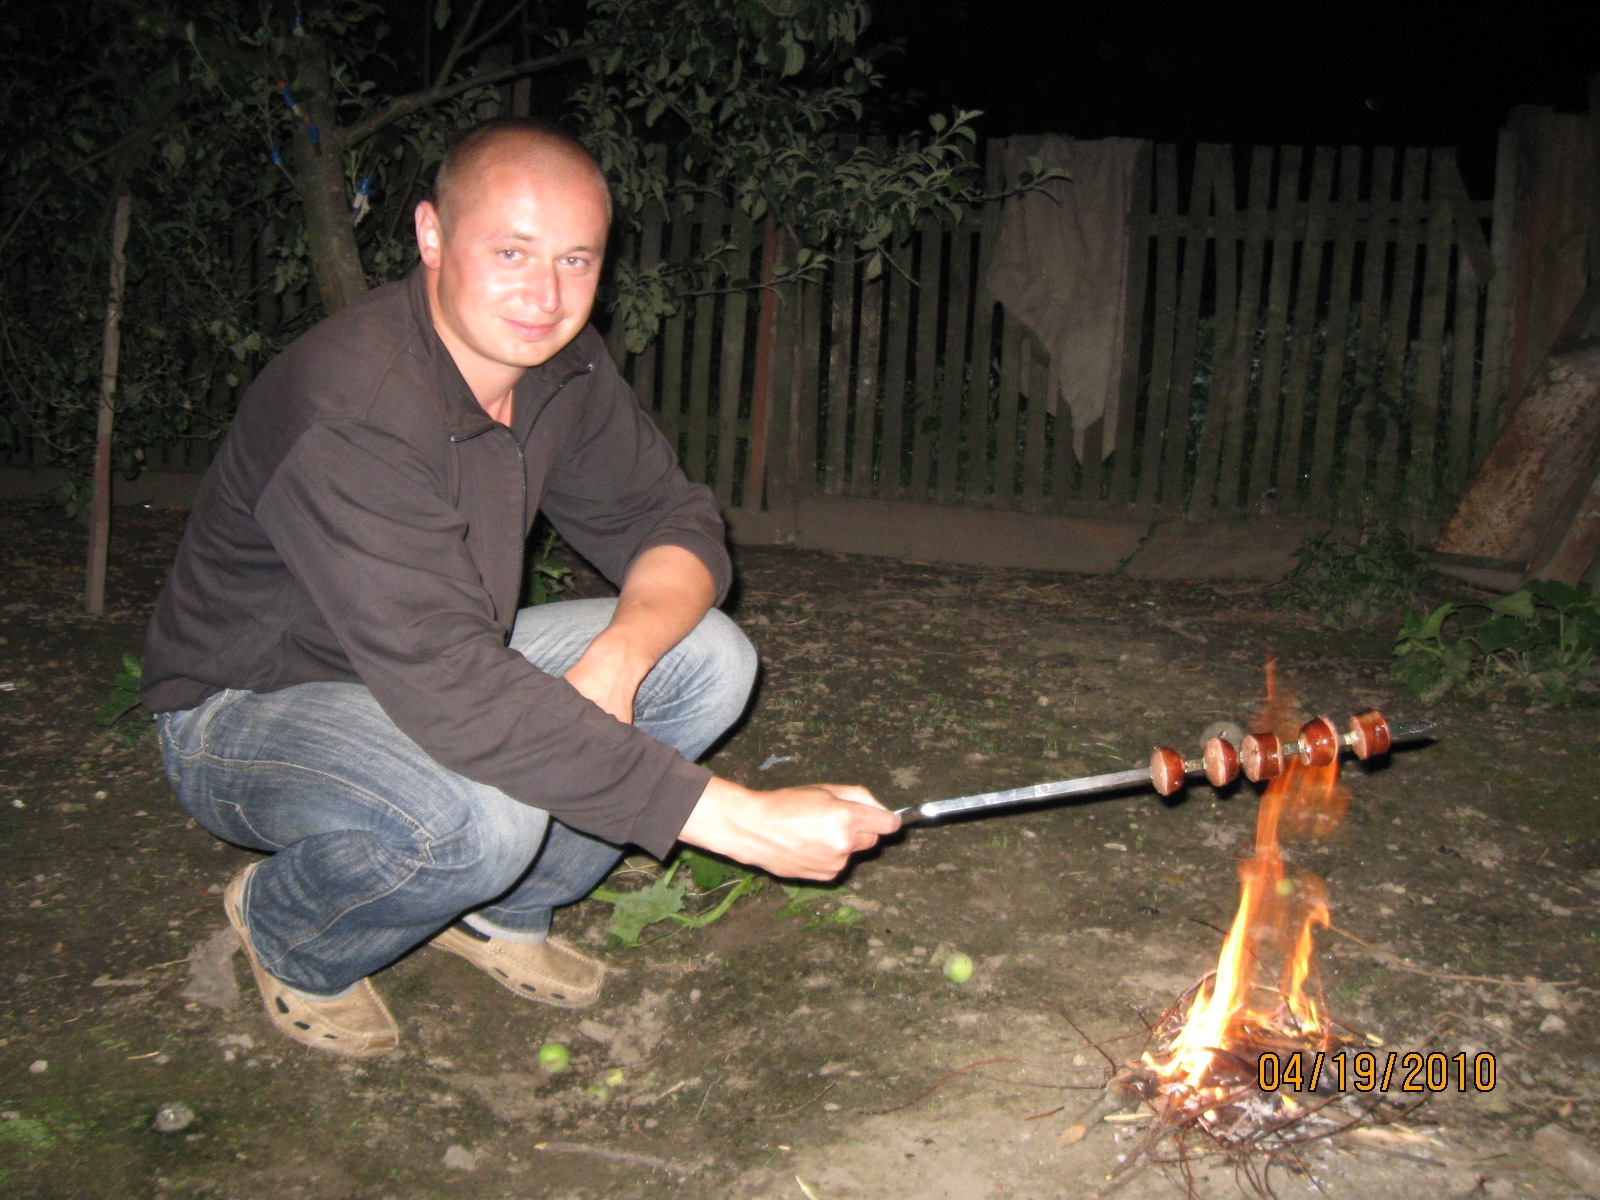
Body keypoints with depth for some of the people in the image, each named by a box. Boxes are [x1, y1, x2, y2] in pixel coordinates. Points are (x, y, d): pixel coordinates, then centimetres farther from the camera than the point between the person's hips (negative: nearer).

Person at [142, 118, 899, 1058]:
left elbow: (676, 524, -3)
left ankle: (497, 910, 8)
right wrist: (745, 822, -43)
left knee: (710, 658, -10)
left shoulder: (562, 363, -8)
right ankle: (288, 939, -2)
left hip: (436, 671, 7)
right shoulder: (349, 410, -33)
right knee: (483, 814, -37)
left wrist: (618, 654, -28)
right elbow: (453, 692, -41)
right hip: (248, 711, -7)